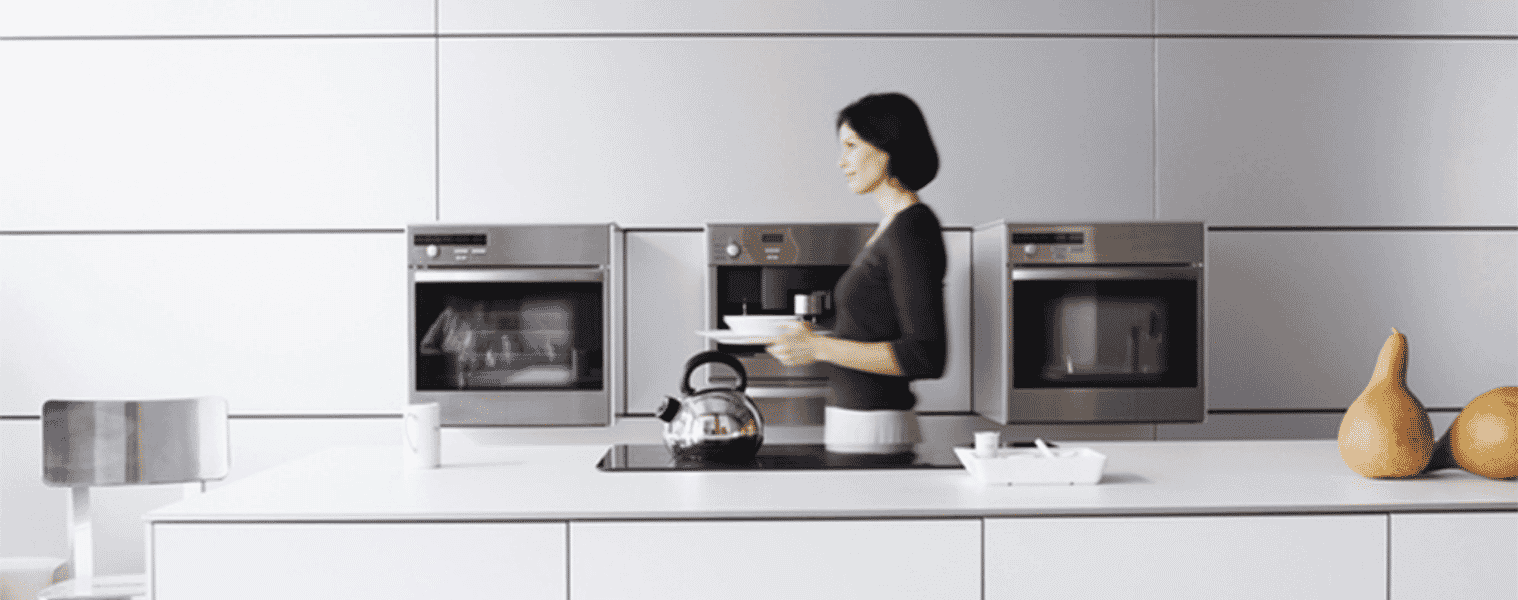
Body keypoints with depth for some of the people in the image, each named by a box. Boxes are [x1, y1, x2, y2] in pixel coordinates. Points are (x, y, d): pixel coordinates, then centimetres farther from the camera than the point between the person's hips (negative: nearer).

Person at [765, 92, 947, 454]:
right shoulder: (892, 226, 14)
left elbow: (926, 356, -20)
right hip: (851, 421, 9)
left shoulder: (912, 228, -14)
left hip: (872, 430, -9)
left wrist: (820, 348, -18)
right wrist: (809, 339, 13)